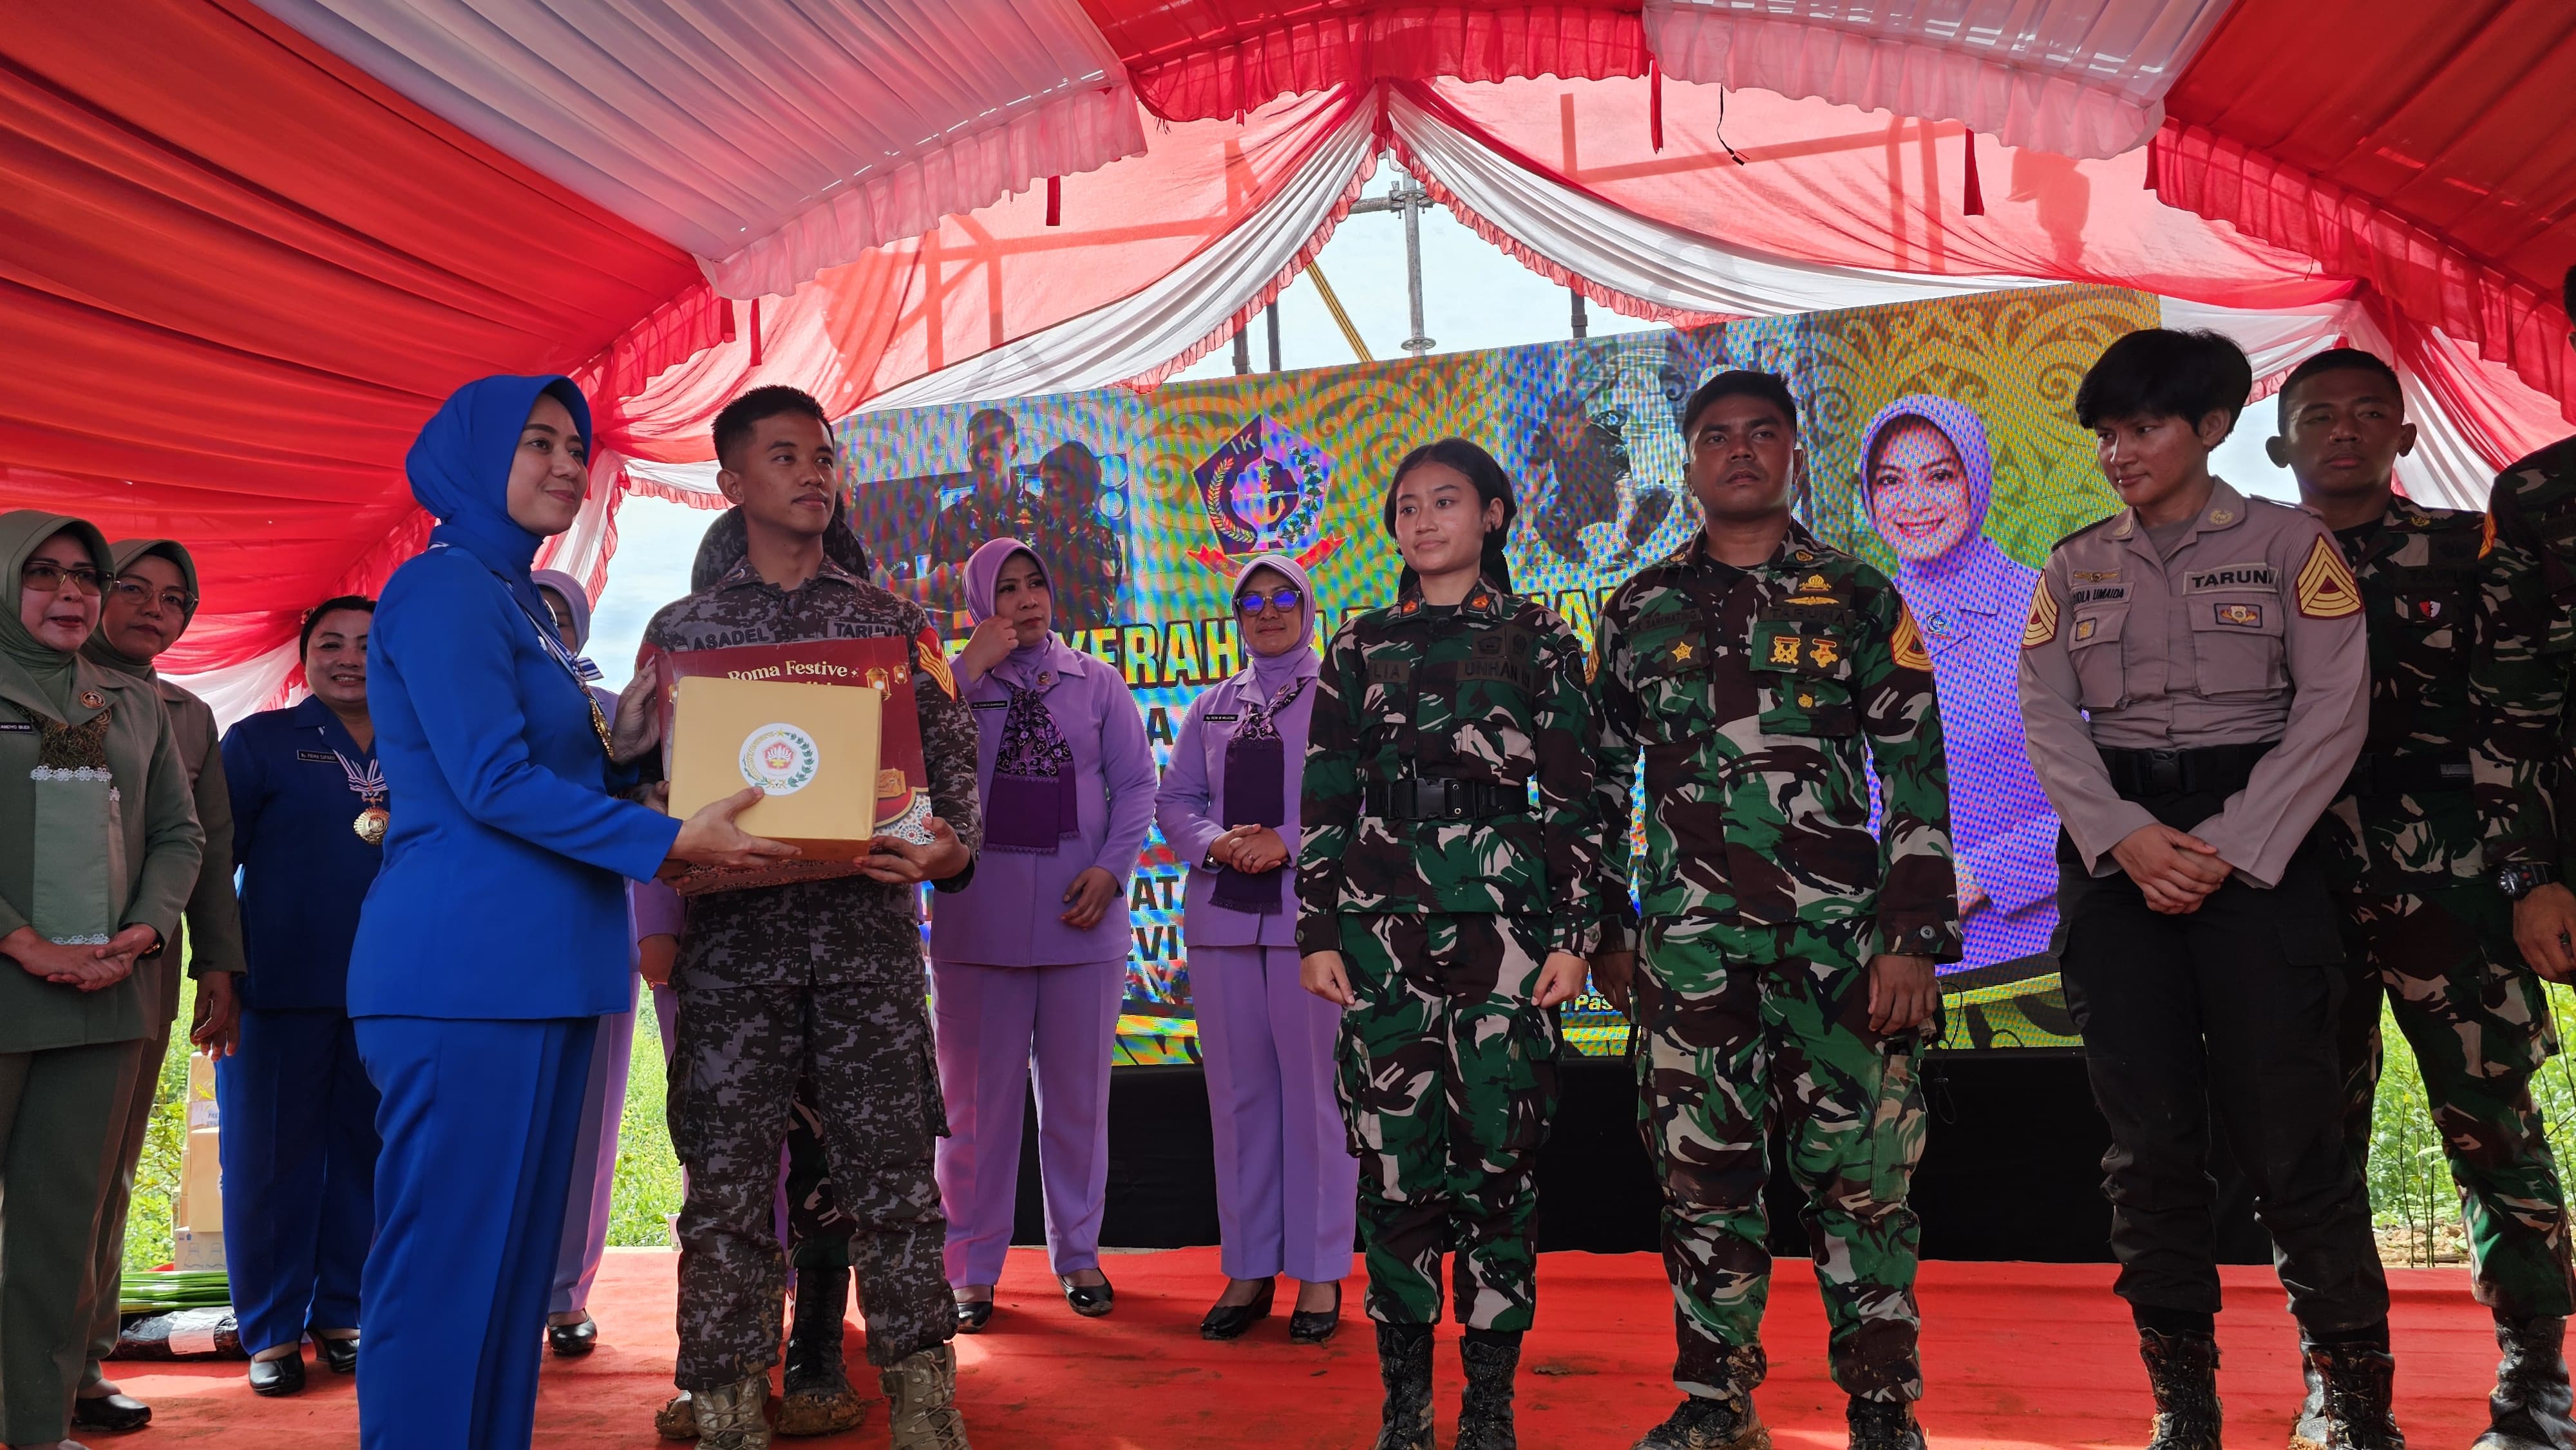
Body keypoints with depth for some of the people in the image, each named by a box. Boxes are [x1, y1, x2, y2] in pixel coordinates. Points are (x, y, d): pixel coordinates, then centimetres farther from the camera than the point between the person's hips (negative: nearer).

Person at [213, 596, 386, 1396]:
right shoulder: (259, 741, 3)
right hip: (282, 990, -2)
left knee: (367, 1156, 8)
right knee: (271, 1158, 4)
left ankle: (344, 1316, 20)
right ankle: (271, 1331, 15)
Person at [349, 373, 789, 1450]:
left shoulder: (518, 599, 19)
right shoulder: (445, 585, -8)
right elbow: (491, 782, -17)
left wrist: (617, 751, 1)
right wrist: (670, 842, -15)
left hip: (535, 976, 9)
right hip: (465, 977, -9)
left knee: (516, 1254, 13)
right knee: (446, 1259, -2)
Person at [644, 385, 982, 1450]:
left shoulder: (892, 622, 12)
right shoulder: (682, 629, 12)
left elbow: (952, 758, 7)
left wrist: (951, 846, -12)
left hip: (869, 925, 0)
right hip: (733, 929, 0)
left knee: (892, 1170, 1)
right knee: (729, 1181, 4)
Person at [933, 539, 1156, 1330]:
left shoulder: (1097, 682, 9)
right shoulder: (953, 681, 5)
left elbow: (1136, 784, 5)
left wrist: (1112, 869, -9)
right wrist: (972, 667, -12)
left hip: (1080, 910, 1)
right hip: (979, 909, -1)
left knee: (1078, 1092, 9)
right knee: (979, 1095, 4)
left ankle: (1078, 1253, 22)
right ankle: (971, 1265, 14)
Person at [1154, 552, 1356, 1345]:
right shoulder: (1211, 707, 17)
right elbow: (1175, 801, 12)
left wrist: (1286, 841, -16)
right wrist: (1217, 844, -8)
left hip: (1313, 914, -4)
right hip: (1223, 914, 4)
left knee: (1313, 1092, -1)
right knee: (1238, 1093, 7)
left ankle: (1319, 1273, 10)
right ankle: (1248, 1270, 16)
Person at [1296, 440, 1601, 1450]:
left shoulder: (1539, 641, 8)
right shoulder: (1363, 646, 12)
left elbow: (1576, 797, 5)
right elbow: (1324, 798, 9)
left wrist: (1576, 933, -2)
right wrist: (1317, 932, 2)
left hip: (1506, 924, -1)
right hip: (1384, 924, 1)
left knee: (1499, 1157, -1)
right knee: (1394, 1158, 0)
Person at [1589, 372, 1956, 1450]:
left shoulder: (1861, 600, 7)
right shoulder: (1639, 612, 12)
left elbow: (1919, 776, 3)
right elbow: (1604, 781, 15)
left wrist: (1915, 936, -5)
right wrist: (1608, 930, 10)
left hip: (1844, 936, -1)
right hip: (1690, 942, 2)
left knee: (1860, 1176, 2)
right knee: (1703, 1172, 5)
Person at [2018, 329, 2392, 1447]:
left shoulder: (2288, 542, 4)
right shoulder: (2074, 566, 12)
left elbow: (2334, 708, -4)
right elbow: (2047, 717, 4)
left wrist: (2230, 846, -13)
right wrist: (2125, 837, -12)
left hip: (2258, 842, -2)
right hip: (2115, 850, 3)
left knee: (2287, 1123, -5)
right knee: (2148, 1127, 2)